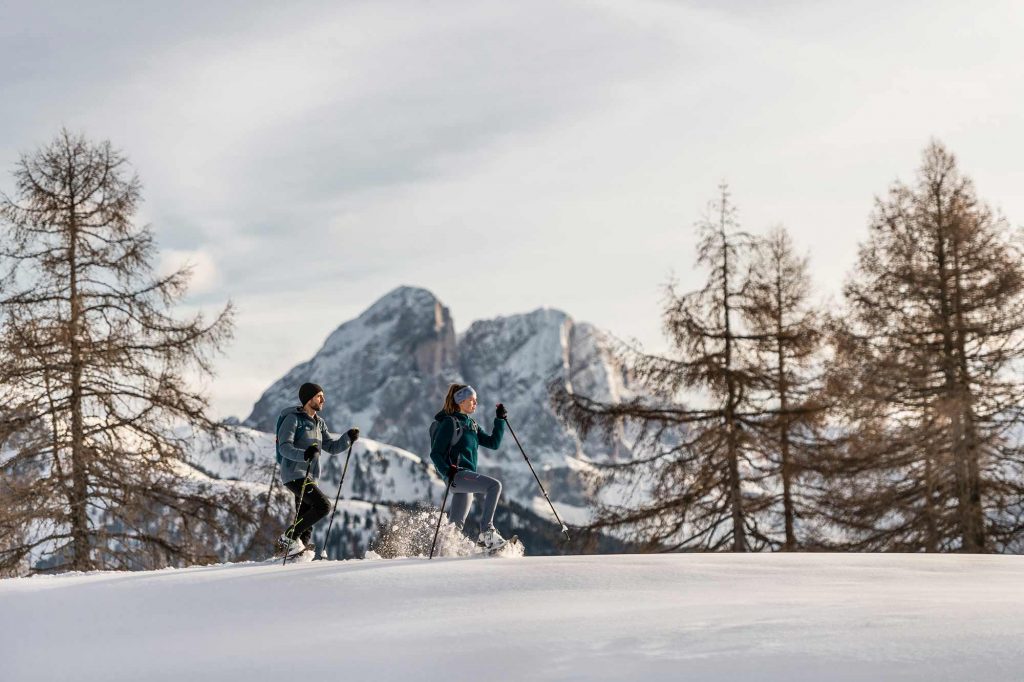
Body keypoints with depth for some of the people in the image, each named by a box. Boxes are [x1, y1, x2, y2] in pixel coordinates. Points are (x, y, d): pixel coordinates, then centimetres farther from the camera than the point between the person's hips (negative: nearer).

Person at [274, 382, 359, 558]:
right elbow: (285, 447, -19)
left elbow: (332, 447, 18)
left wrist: (348, 437, 1)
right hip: (295, 475, -8)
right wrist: (304, 454, -36)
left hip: (310, 477, 8)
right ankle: (288, 538, -12)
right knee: (323, 506, -20)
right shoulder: (293, 419, -8)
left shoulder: (319, 423, 17)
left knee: (305, 521, 5)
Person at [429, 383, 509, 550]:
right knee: (494, 485, -25)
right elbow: (435, 453, -9)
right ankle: (486, 532, -28)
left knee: (456, 525, 8)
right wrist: (448, 471, -24)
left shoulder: (470, 424, 20)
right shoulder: (450, 423, -5)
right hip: (457, 474, -9)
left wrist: (500, 420, 9)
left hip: (467, 477, 9)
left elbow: (493, 443, 18)